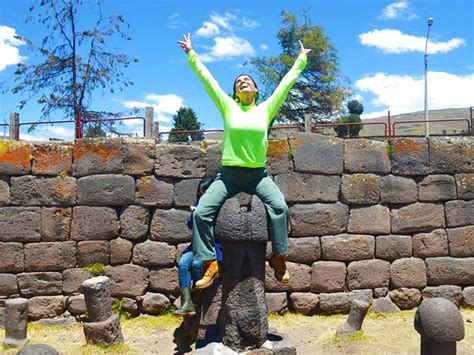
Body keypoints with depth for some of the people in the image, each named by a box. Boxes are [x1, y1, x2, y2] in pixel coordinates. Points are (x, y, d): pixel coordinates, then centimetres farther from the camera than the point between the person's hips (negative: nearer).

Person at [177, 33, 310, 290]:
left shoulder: (266, 109, 7)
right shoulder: (228, 107, 5)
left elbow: (286, 82, 13)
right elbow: (206, 78, 9)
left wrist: (301, 59, 21)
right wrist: (191, 55, 13)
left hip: (258, 174, 0)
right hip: (228, 174, 0)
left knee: (279, 205, -25)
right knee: (201, 212, -15)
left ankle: (279, 258, -11)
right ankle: (210, 264, -6)